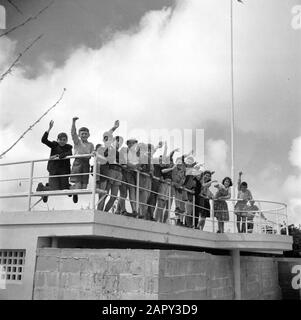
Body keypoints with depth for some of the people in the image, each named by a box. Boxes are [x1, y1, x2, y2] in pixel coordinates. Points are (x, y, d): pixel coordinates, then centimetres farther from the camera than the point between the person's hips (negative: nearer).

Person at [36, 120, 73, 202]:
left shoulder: (68, 147, 6)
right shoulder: (54, 145, 4)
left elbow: (69, 154, -15)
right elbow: (43, 140, -9)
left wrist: (58, 156, -26)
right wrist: (49, 129, -17)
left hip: (64, 172, 3)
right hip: (54, 171, -2)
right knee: (55, 190, -11)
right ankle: (41, 187, 20)